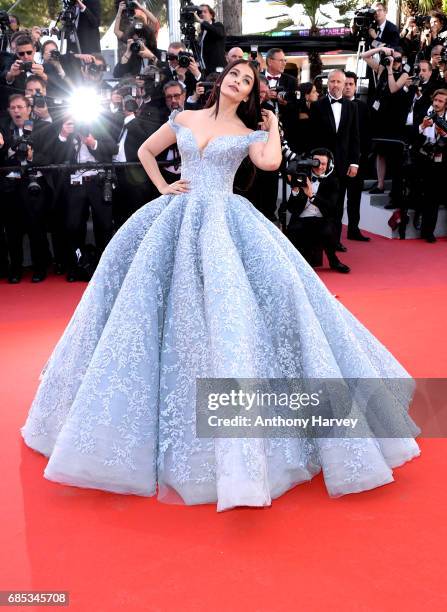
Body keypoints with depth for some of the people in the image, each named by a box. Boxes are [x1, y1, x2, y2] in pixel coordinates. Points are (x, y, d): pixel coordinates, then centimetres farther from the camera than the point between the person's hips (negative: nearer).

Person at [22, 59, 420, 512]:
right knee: (173, 307, -1)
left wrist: (272, 124, 7)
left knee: (228, 306, -17)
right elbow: (145, 151, 26)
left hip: (224, 221, -2)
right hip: (176, 219, 3)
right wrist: (163, 188, 11)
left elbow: (271, 162, -11)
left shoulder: (249, 133, 10)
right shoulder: (183, 119, 15)